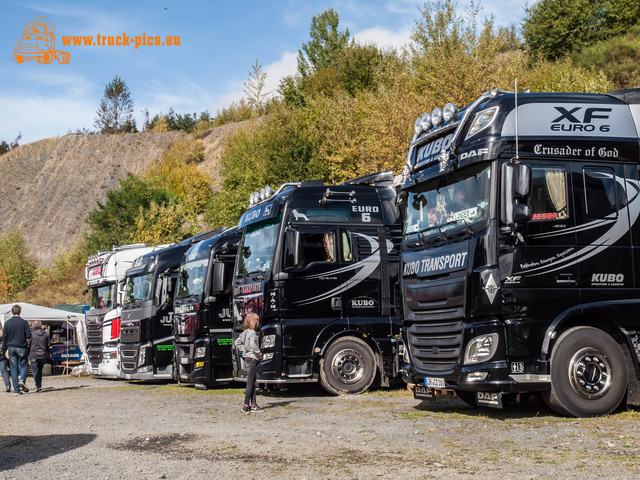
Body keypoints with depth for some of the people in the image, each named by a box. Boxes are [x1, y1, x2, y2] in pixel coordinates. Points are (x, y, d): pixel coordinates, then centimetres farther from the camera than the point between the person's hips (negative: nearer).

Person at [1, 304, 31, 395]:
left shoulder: (7, 323, 2)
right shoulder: (24, 322, -5)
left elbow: (4, 337, 4)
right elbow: (29, 335, -8)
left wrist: (4, 348, 15)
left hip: (11, 348, 2)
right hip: (22, 347, -2)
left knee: (14, 368, 5)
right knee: (24, 365, 10)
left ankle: (16, 390, 3)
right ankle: (22, 380, -18)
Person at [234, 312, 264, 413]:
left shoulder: (245, 332, 11)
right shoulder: (252, 333, -16)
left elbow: (237, 343, 18)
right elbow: (253, 345, -30)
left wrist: (244, 350, 12)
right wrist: (258, 353, -14)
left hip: (247, 358, 9)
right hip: (252, 359, -9)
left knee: (252, 383, 12)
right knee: (250, 383, -4)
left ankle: (253, 405, 15)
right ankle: (246, 405, -2)